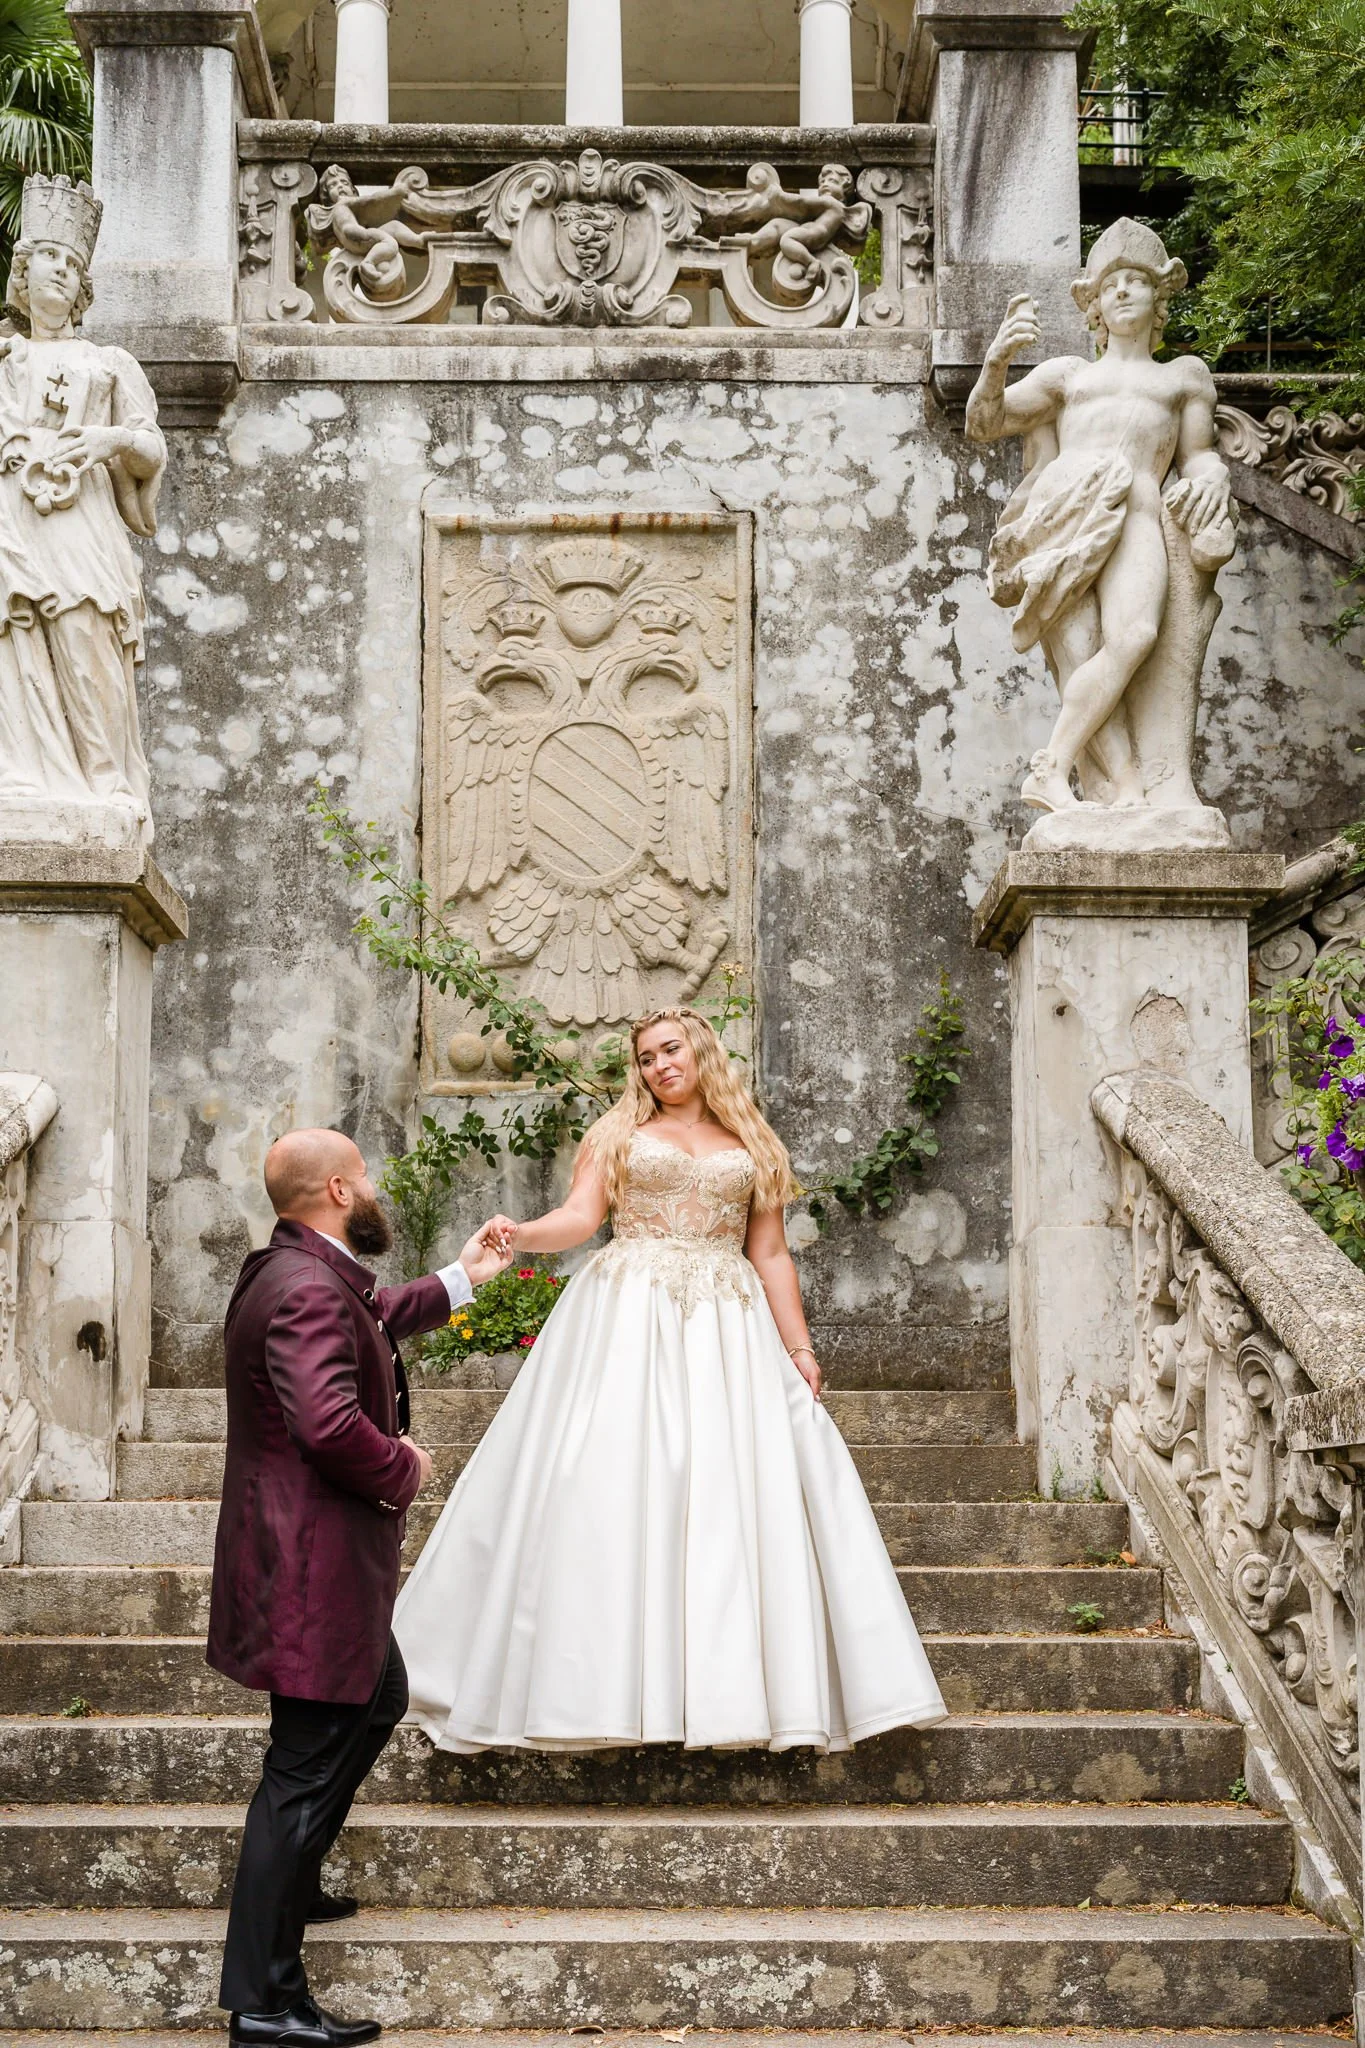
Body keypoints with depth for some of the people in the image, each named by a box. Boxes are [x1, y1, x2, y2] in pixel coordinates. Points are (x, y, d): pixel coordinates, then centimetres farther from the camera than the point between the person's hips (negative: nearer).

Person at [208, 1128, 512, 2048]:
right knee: (308, 1762, -5)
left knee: (378, 1703, 28)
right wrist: (403, 1470, -19)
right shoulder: (306, 1292, -24)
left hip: (322, 1554, 11)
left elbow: (374, 1319, 32)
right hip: (313, 1563, -11)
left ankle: (289, 1883, 41)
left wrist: (460, 1279, 34)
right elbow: (330, 1422, -36)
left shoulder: (304, 1274, 9)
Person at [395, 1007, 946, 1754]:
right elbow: (580, 1217, 0)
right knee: (610, 1486, -10)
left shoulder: (750, 1148, 16)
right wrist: (519, 1235, -19)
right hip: (626, 1325, -1)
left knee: (731, 1489, -7)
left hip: (726, 1329, 1)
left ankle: (733, 1684, -3)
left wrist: (799, 1346, 5)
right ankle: (606, 1681, -7)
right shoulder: (619, 1132, 13)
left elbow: (771, 1257, 13)